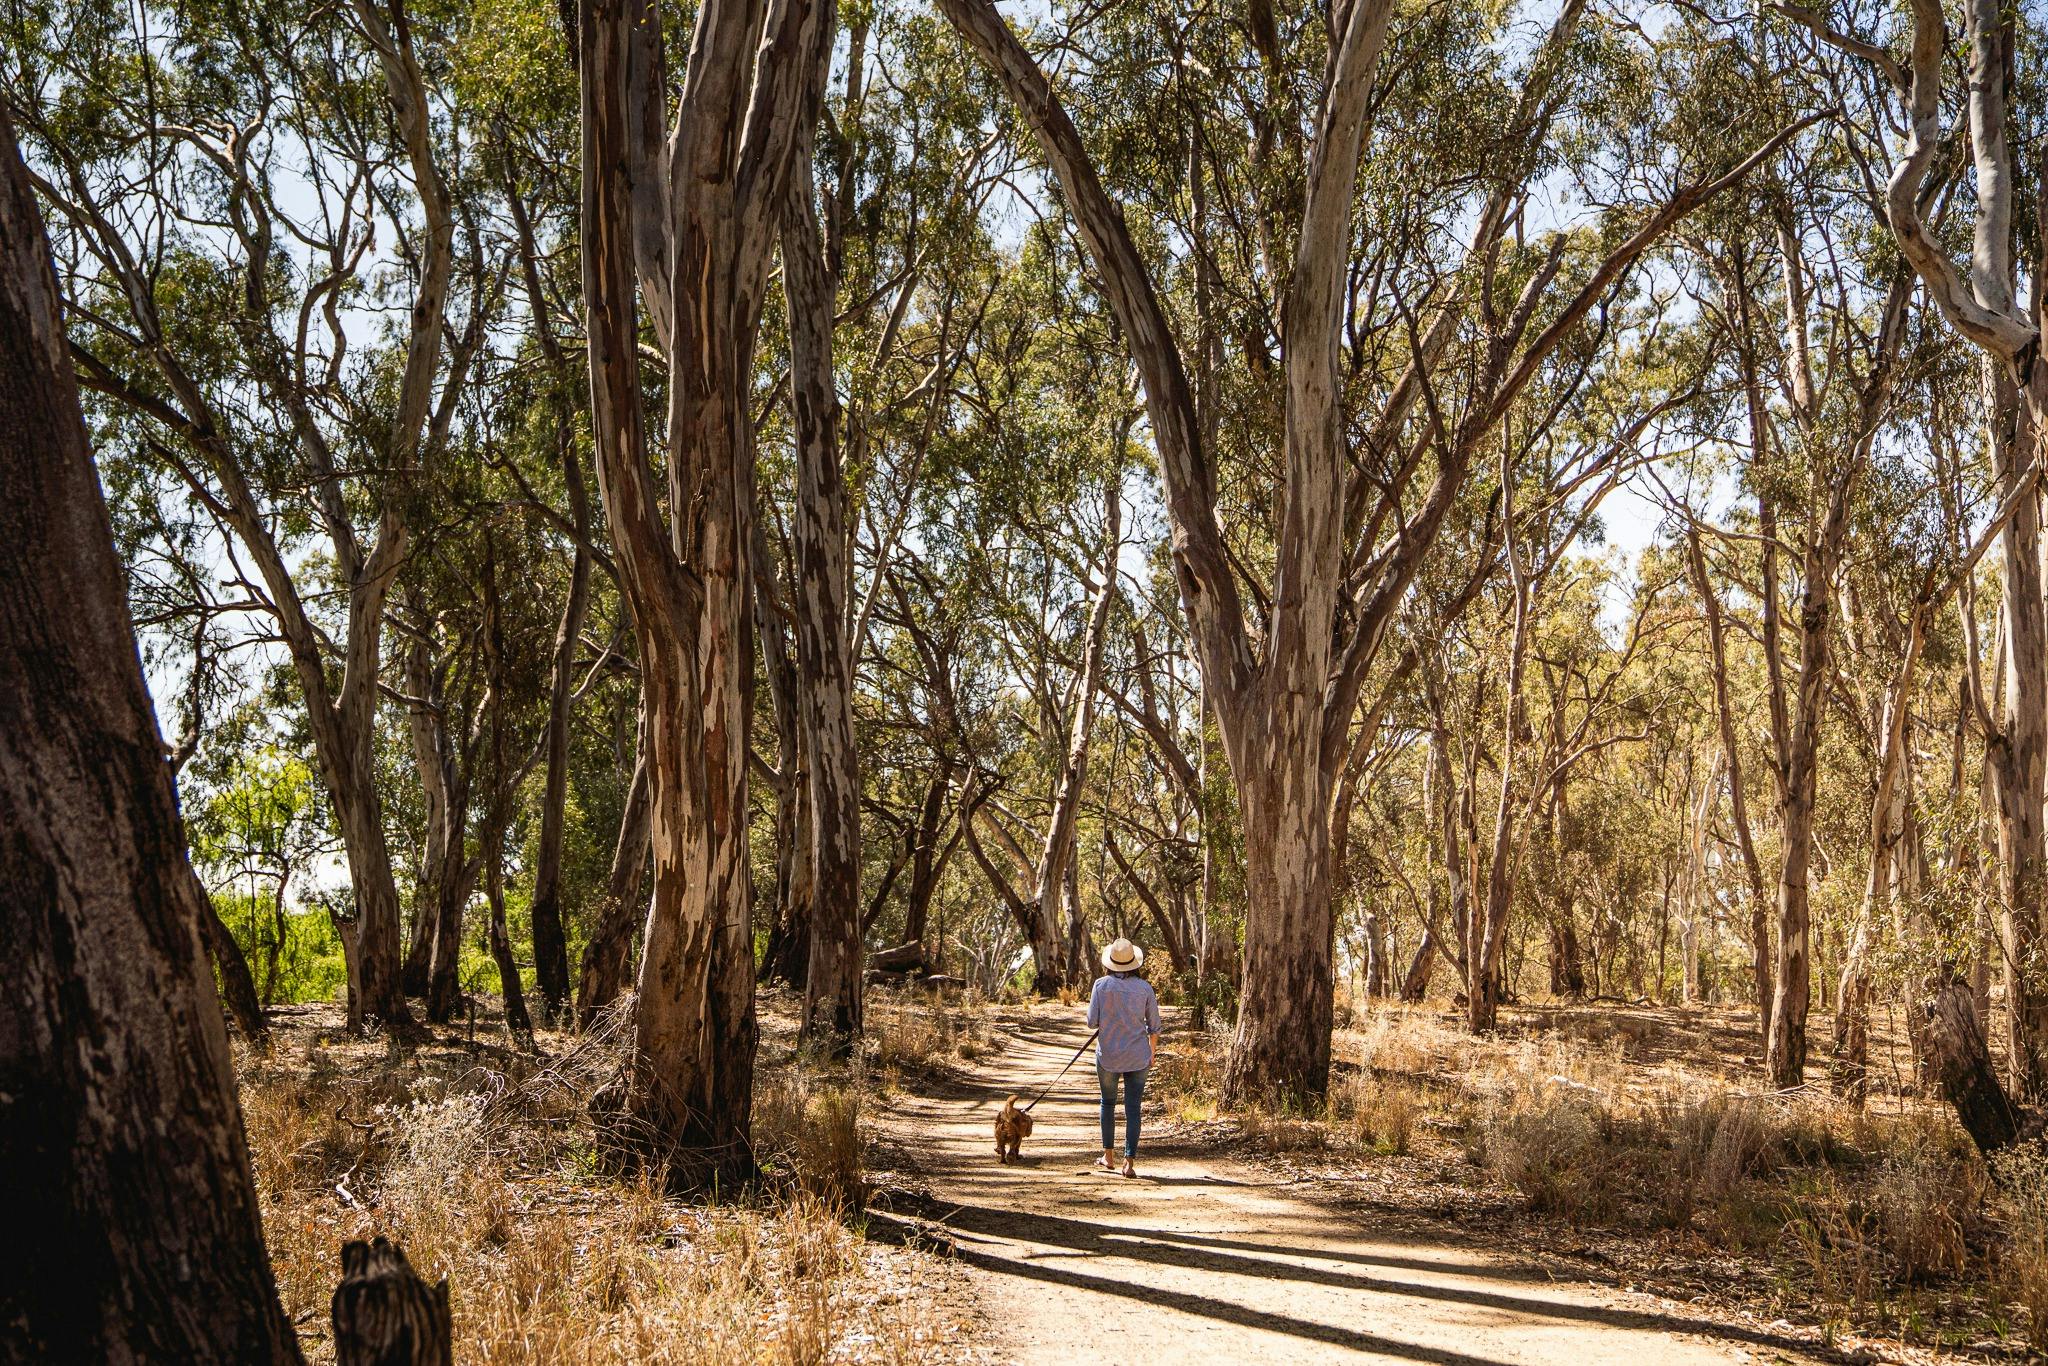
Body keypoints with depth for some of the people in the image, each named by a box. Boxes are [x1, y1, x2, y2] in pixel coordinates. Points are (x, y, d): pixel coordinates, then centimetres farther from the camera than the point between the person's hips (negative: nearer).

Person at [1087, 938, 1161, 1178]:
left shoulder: (1102, 985, -8)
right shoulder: (1145, 988, -4)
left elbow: (1092, 1022, -7)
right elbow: (1154, 1026, 2)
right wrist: (1151, 1053, 16)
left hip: (1108, 1055, 0)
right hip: (1137, 1057, 0)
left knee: (1108, 1102, 19)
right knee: (1133, 1108, 3)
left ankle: (1109, 1156, 24)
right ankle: (1129, 1162, -1)